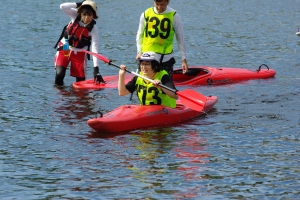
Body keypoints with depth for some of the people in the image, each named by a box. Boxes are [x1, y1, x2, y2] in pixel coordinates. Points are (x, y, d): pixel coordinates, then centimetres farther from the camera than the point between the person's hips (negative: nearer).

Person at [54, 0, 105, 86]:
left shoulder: (93, 28, -18)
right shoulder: (76, 16, -14)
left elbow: (94, 49, -24)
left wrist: (96, 69, -32)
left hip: (79, 53, 0)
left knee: (81, 81, -3)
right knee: (60, 74, -18)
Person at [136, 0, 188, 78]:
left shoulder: (174, 16, -4)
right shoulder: (146, 14, 2)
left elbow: (180, 39, 1)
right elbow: (139, 35, 13)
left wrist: (184, 59, -2)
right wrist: (139, 51, -1)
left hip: (165, 58, -2)